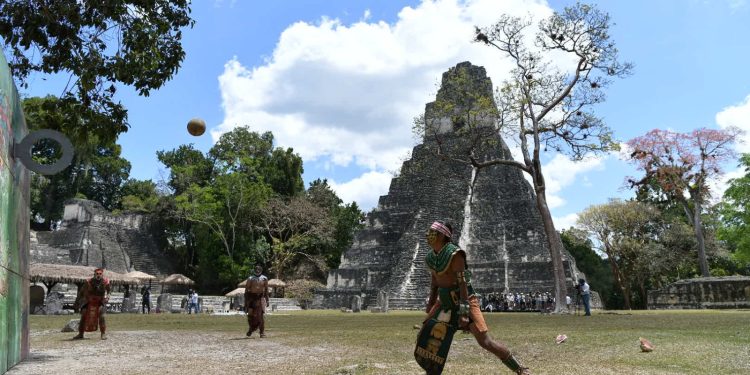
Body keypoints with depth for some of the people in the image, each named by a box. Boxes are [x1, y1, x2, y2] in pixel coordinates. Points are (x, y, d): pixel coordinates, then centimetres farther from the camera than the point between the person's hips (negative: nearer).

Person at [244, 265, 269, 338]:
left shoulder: (264, 279, 6)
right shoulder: (250, 279, 4)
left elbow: (266, 289, 9)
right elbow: (246, 290, 6)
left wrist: (267, 300, 3)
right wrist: (246, 301, 0)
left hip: (260, 298, -1)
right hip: (251, 297, 1)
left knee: (260, 315, -8)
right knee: (250, 315, -1)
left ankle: (262, 332, -4)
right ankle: (251, 329, 25)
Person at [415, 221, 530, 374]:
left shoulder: (454, 254, -22)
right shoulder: (431, 257, 3)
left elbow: (463, 283, -25)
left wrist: (464, 313, -28)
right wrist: (431, 303, 22)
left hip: (465, 301, -8)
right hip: (446, 302, 8)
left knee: (486, 342, -13)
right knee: (424, 336, 5)